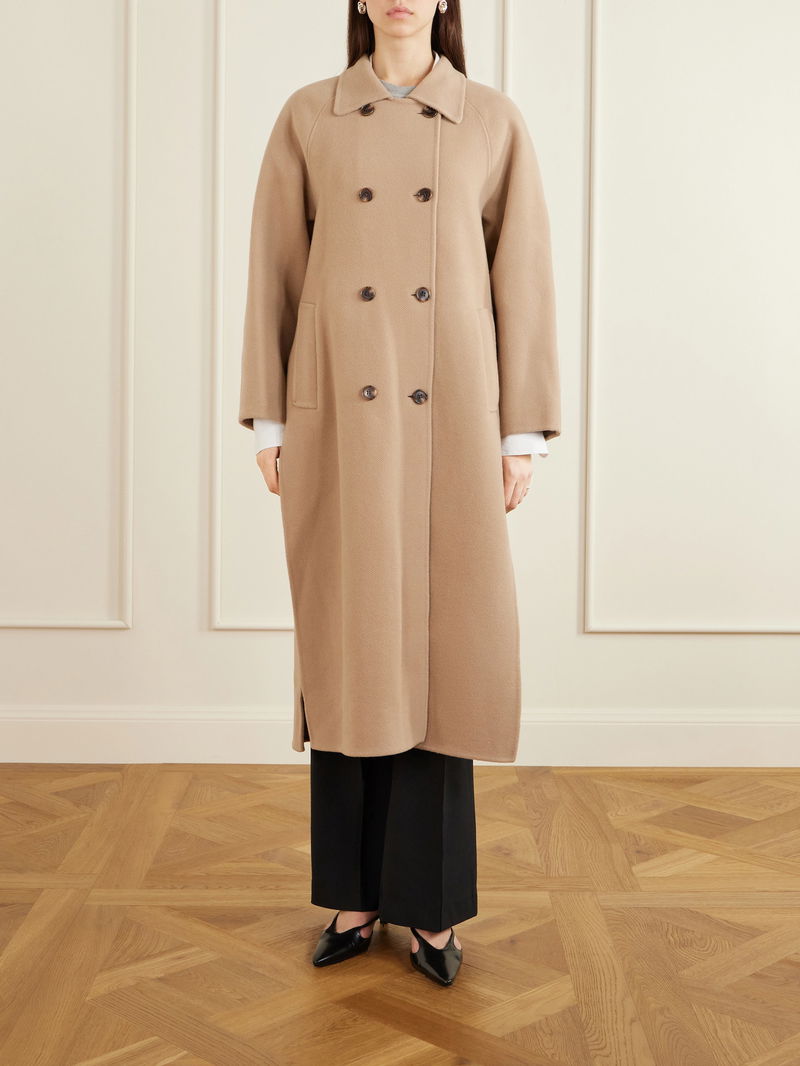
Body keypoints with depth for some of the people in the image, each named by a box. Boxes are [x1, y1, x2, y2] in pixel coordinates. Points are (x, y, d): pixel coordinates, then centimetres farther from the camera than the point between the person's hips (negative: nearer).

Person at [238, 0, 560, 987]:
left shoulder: (494, 120, 8)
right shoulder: (308, 117, 9)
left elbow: (523, 276, 4)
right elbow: (275, 272, 7)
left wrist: (522, 430, -2)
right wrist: (267, 422, 2)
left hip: (450, 416, 0)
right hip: (338, 416, 1)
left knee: (440, 645, 1)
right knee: (346, 645, 4)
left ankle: (430, 902, 15)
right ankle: (354, 894, 19)